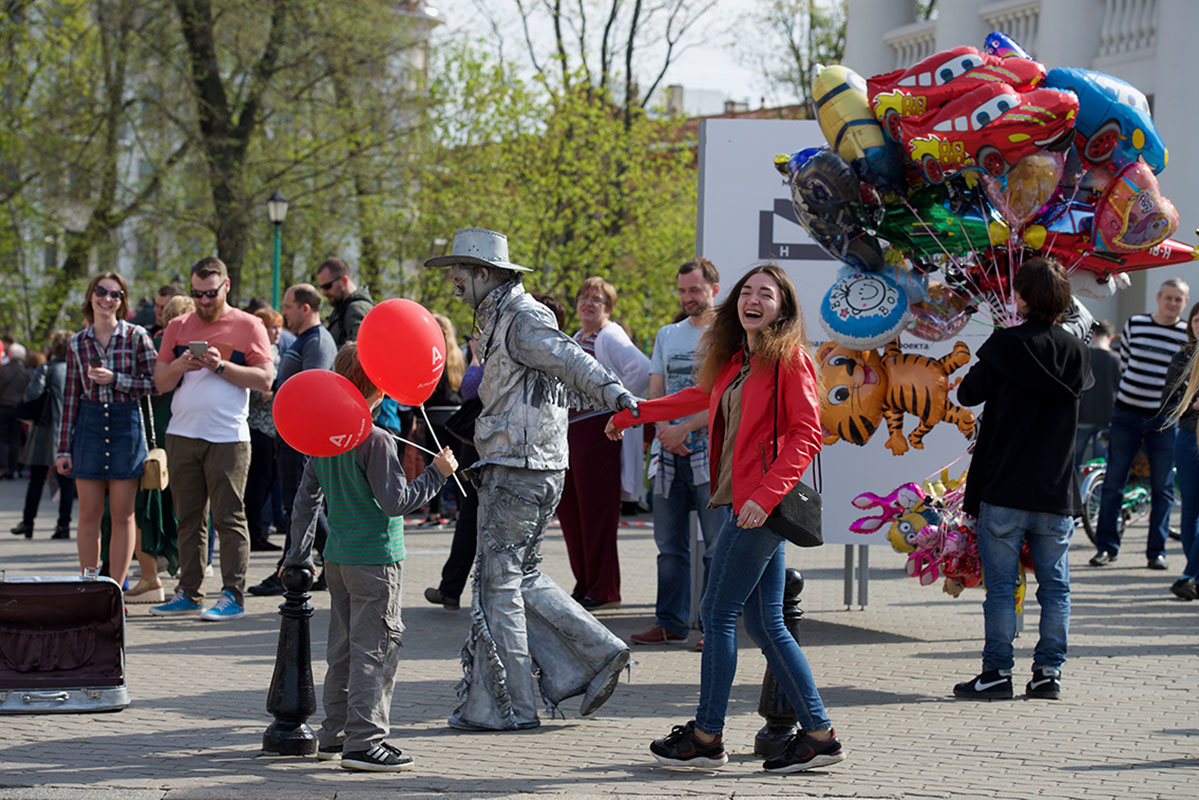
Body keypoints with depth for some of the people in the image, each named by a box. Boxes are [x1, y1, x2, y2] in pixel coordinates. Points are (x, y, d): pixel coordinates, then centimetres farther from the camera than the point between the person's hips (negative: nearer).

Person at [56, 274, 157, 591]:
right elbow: (70, 397, 10)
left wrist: (115, 379, -14)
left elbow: (155, 383, -4)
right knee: (89, 515, 3)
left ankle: (115, 589, 7)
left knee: (122, 515, 1)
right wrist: (64, 448, 7)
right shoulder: (77, 343, 8)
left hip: (126, 424, -2)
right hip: (89, 425, 2)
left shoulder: (137, 337, 0)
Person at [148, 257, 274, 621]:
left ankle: (233, 595, -2)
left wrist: (220, 366, -13)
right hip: (182, 436, 4)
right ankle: (189, 593, 14)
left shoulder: (247, 326, 2)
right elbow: (161, 382, 12)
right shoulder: (178, 327, 14)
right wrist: (180, 365, -8)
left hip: (227, 437, -4)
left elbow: (265, 378, -5)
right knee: (189, 519, 8)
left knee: (229, 518, -5)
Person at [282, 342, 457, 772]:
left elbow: (306, 497, 12)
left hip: (338, 557, 8)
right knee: (375, 648, -4)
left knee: (343, 648, 15)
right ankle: (364, 741, -5)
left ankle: (335, 734, 20)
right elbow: (395, 501, -18)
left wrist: (299, 554, 18)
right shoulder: (375, 440, -17)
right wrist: (437, 474, -8)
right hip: (375, 559, -8)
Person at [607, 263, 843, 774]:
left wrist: (764, 496, -22)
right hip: (747, 503, 8)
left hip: (763, 505, -8)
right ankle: (818, 734, 8)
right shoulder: (737, 361, 16)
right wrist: (631, 414, 43)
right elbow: (699, 397, 33)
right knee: (764, 622, 6)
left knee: (718, 613, -4)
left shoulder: (790, 359, -7)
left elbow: (807, 435, -13)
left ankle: (707, 737, 4)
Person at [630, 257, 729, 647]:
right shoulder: (667, 334, 17)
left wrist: (684, 428, -14)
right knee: (669, 544, 7)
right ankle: (670, 623, 13)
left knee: (717, 545, -5)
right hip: (669, 453, 5)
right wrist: (665, 430, -6)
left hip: (711, 453, -5)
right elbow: (655, 392, 13)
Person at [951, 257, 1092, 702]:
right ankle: (1049, 672, 10)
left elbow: (967, 394, -2)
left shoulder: (1006, 345, -10)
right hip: (1057, 493, 4)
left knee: (1001, 586, 1)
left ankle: (997, 673, 2)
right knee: (1055, 586, 10)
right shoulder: (1077, 353, 3)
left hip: (1004, 490, -4)